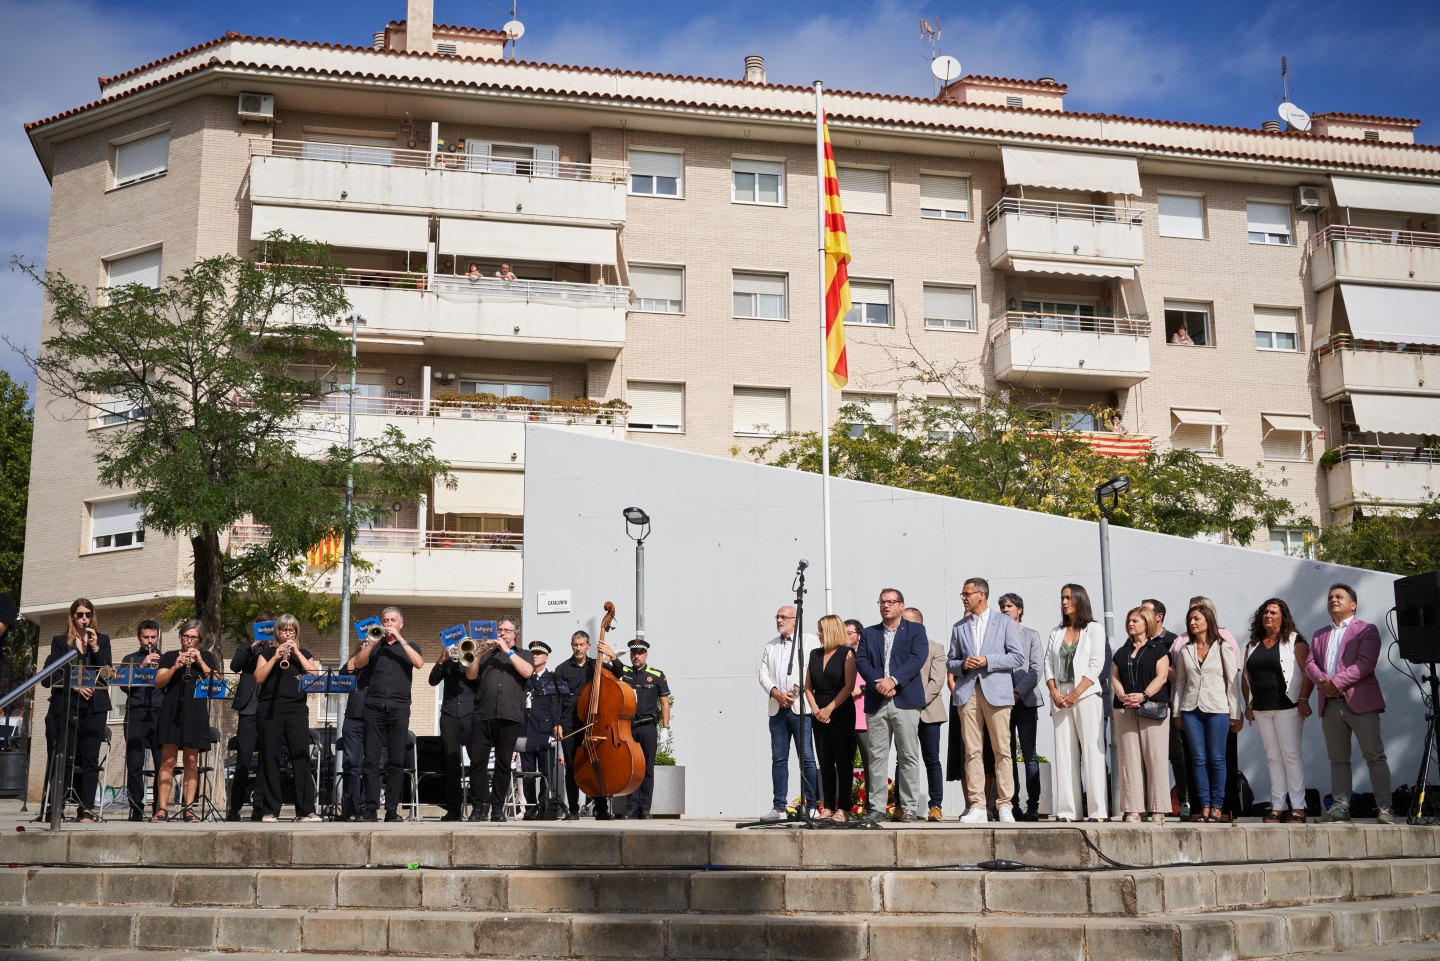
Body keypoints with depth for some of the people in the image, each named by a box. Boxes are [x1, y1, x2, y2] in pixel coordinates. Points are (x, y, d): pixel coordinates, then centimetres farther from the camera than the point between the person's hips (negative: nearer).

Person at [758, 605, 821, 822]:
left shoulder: (809, 641, 3)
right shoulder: (770, 645, 17)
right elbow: (763, 674, 11)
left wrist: (796, 691, -14)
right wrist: (776, 693, -6)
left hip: (801, 707, -5)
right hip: (777, 709, 5)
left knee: (807, 758, -4)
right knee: (778, 759, 5)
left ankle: (811, 806, 0)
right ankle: (779, 807, 8)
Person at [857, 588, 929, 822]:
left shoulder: (916, 630, 9)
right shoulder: (868, 633, 17)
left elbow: (918, 658, -5)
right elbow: (861, 661, 5)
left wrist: (893, 680, -16)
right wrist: (878, 683, -12)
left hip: (906, 700, -3)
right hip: (876, 702, 3)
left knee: (908, 756, -3)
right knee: (877, 756, 1)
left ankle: (909, 808, 2)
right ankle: (877, 807, 5)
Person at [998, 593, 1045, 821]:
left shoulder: (1031, 635, 9)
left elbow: (1037, 669, 0)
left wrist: (1018, 693, -10)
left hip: (1025, 701, -2)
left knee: (1030, 756, -4)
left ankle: (1032, 807, -4)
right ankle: (1013, 806, 4)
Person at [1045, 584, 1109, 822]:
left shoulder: (1093, 630, 4)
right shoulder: (1056, 633, 17)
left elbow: (1096, 665, -5)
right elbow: (1048, 665, 11)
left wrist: (1076, 693, -13)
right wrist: (1054, 692, -5)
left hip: (1086, 696, -4)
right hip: (1060, 699, 4)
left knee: (1092, 751, -7)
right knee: (1063, 753, 0)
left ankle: (1097, 811, -8)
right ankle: (1066, 811, 1)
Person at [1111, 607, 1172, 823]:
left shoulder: (1158, 649, 5)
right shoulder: (1122, 652, 19)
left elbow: (1161, 677, -5)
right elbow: (1115, 677, 11)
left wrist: (1143, 696, -18)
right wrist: (1122, 696, -9)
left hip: (1152, 709, -4)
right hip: (1125, 710, 4)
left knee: (1155, 759, -7)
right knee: (1129, 760, 0)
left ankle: (1158, 810, -4)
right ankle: (1133, 809, 2)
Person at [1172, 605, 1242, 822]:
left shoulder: (1222, 648, 2)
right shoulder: (1185, 650, 11)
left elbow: (1233, 681, 1)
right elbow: (1180, 682, 13)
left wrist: (1234, 713, -3)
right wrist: (1177, 711, 7)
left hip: (1217, 709, -3)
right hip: (1191, 709, 3)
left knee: (1216, 758, -1)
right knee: (1198, 759, 2)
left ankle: (1216, 805, 5)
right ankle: (1204, 805, 6)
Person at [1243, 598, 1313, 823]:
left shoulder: (1294, 641, -1)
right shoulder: (1253, 644, 15)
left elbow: (1309, 670, -8)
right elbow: (1245, 676, 18)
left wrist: (1303, 699, -16)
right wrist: (1248, 704, 11)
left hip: (1287, 707, -5)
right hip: (1261, 710, 6)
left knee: (1291, 755, -6)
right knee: (1273, 757, 7)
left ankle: (1298, 808, -4)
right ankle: (1277, 807, 8)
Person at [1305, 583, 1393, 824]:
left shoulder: (1367, 630, 2)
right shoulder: (1319, 635, 21)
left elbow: (1365, 663, -11)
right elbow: (1310, 663, 10)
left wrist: (1336, 682, -17)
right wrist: (1323, 680, -12)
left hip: (1360, 702, -5)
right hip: (1330, 704, 5)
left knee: (1375, 755, -6)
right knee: (1338, 759, 7)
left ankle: (1384, 808, -5)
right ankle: (1340, 806, 10)